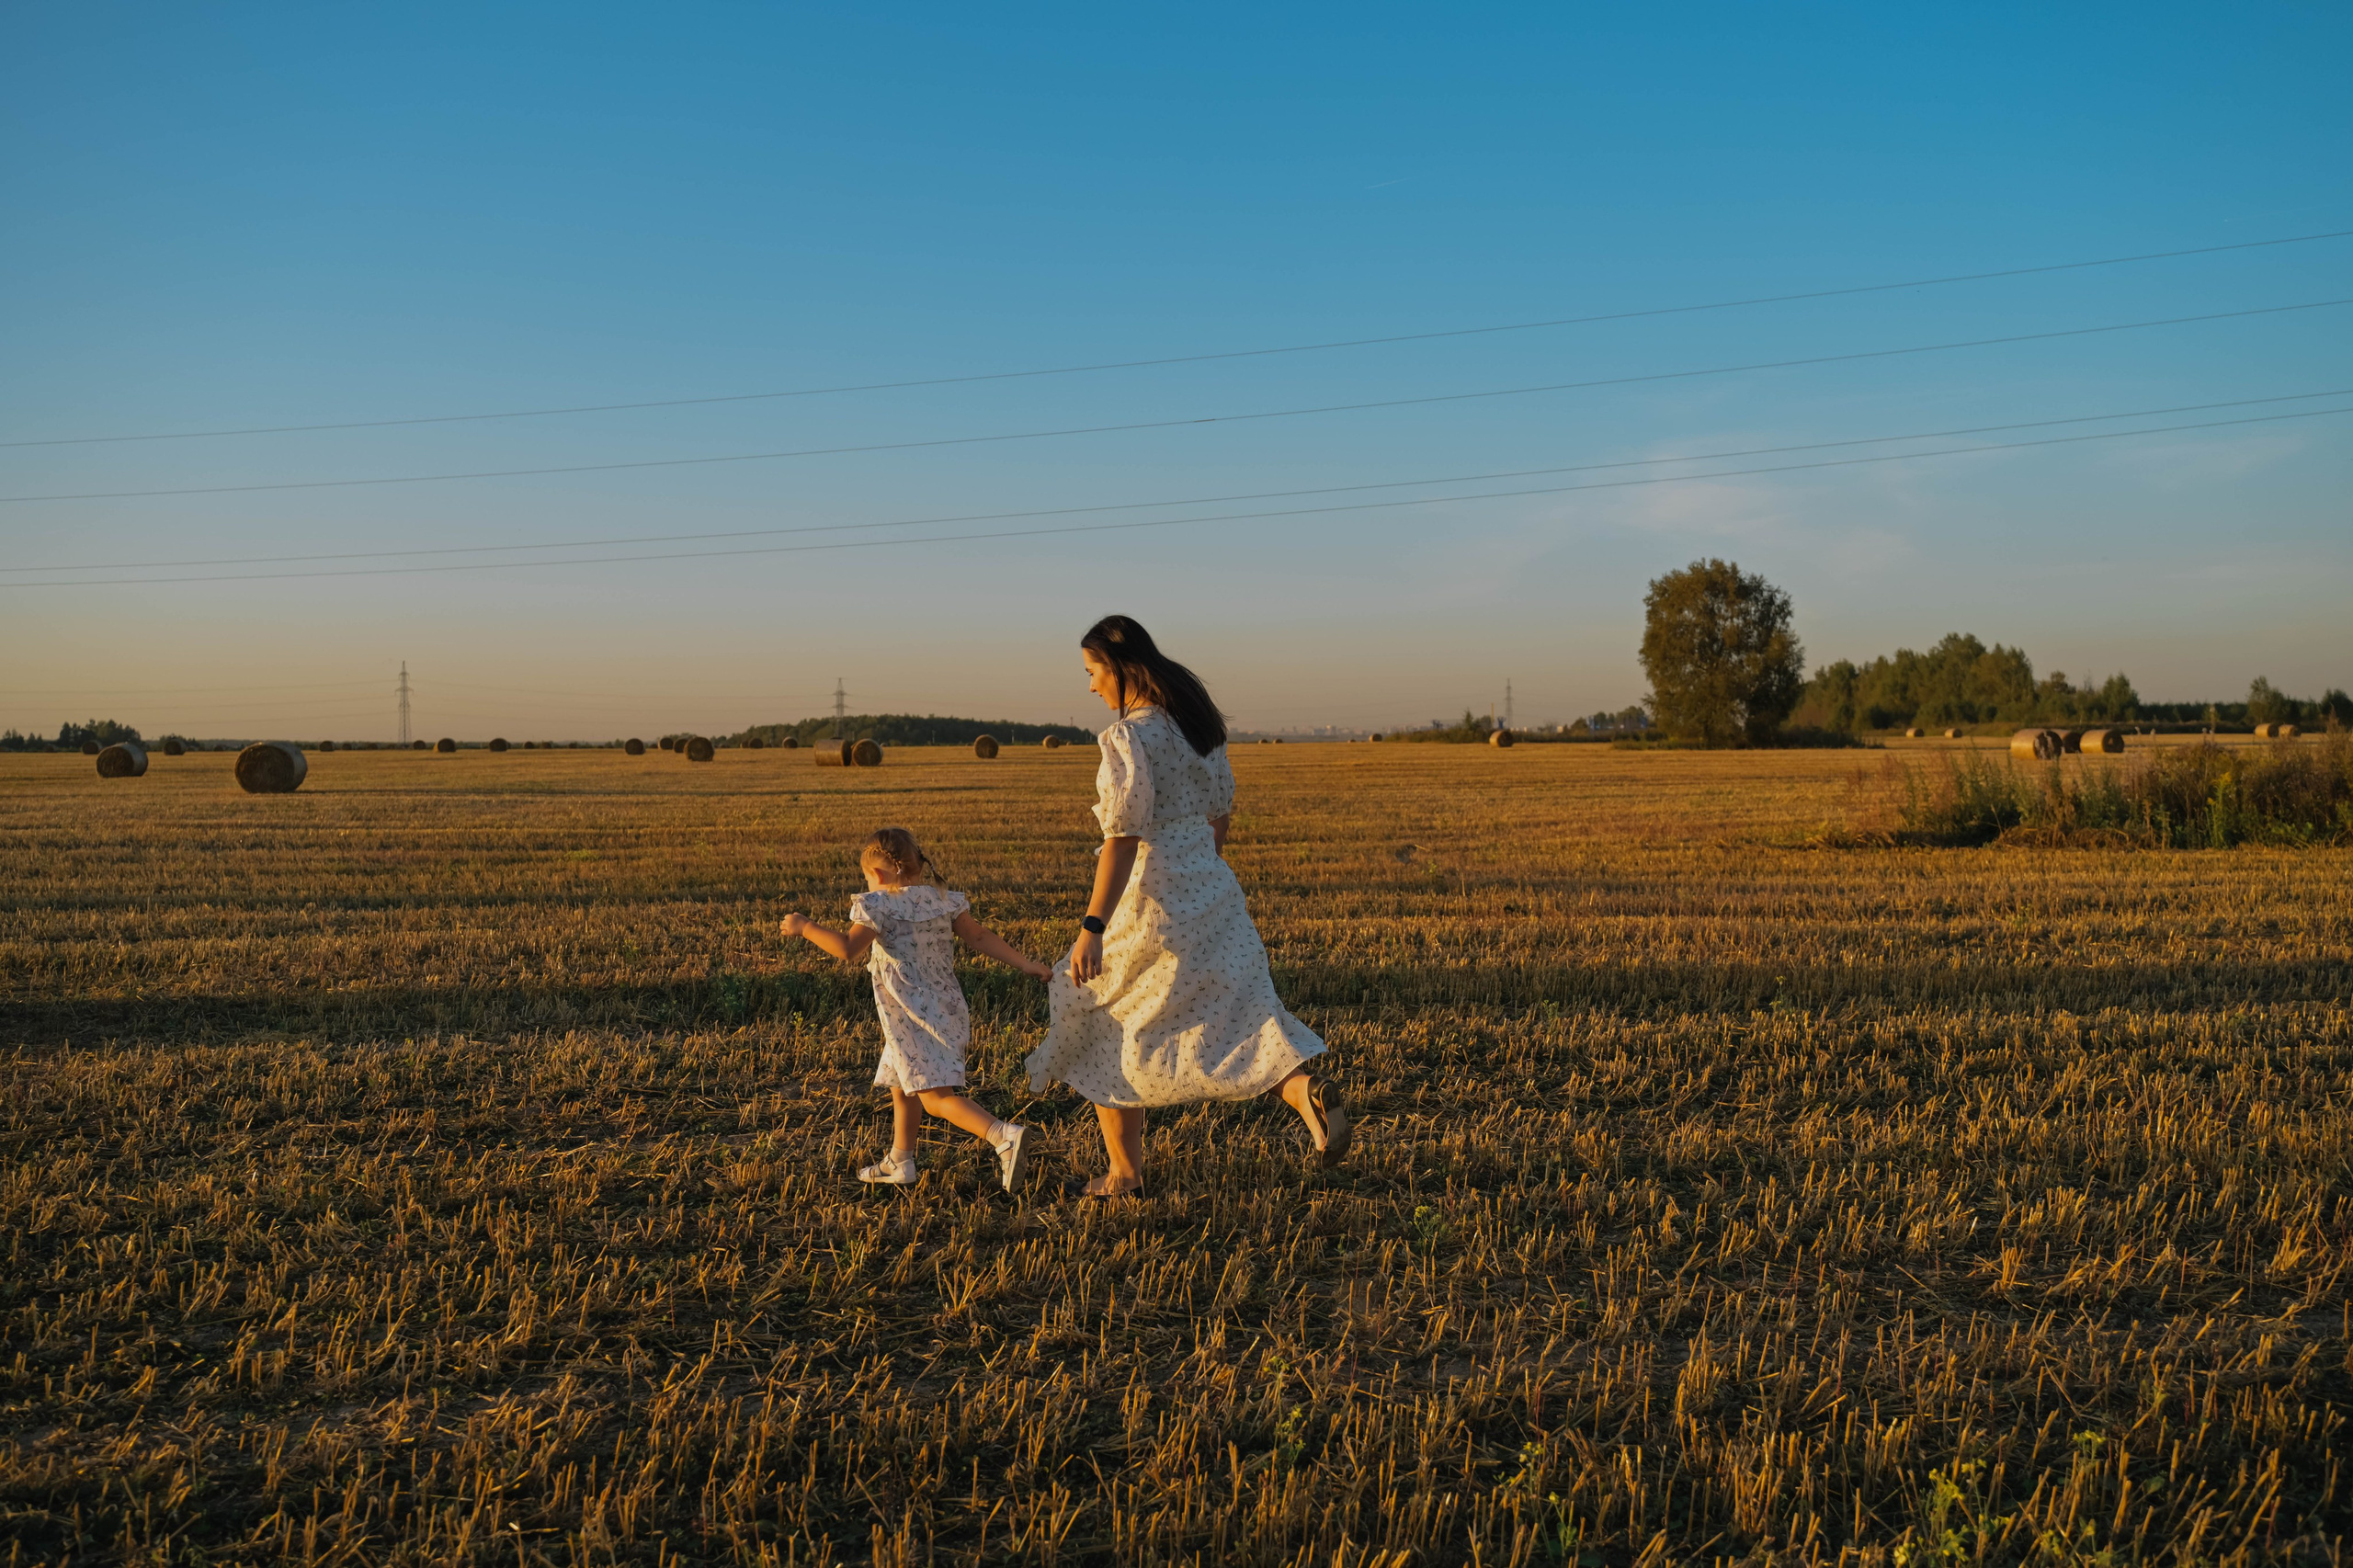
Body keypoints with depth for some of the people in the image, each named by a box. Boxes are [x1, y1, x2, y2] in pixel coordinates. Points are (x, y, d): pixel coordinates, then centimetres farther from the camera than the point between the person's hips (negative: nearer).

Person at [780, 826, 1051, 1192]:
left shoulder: (880, 906, -12)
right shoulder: (942, 900, 8)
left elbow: (848, 949, -21)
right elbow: (980, 936, 5)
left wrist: (805, 927, -8)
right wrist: (1025, 963, 6)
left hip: (915, 1020, -9)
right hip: (947, 1008, 9)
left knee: (937, 1097, -14)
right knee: (903, 1089, 24)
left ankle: (1004, 1137, -31)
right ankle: (898, 1163, 36)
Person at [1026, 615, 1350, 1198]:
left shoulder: (1128, 737, -16)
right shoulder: (1198, 724, 9)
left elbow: (1124, 837, -23)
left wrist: (1092, 927, -25)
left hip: (1149, 901, -7)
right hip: (1211, 889, 7)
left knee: (1106, 1027, 12)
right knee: (1241, 1016, 4)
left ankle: (1125, 1173, 19)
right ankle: (1308, 1094, -25)